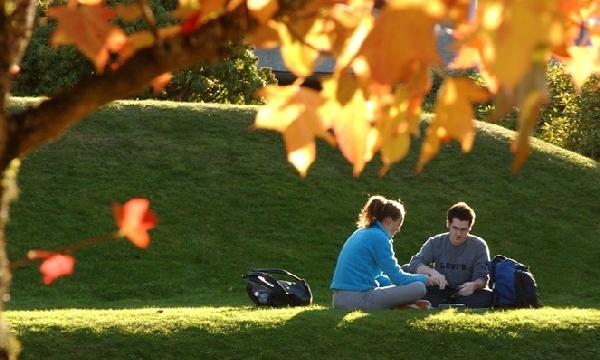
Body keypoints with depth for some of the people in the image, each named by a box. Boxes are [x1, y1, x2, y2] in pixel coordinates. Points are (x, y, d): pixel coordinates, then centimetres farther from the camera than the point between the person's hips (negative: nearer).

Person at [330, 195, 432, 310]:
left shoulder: (360, 233, 18)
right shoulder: (378, 237, -9)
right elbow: (397, 277, -7)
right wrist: (424, 278, 9)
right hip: (358, 300, -10)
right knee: (419, 288, -11)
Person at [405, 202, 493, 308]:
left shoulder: (478, 245, -2)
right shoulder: (435, 243, 1)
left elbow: (482, 277, -8)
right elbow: (415, 263, -12)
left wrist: (475, 285, -34)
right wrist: (431, 271, -35)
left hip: (464, 293, -1)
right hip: (439, 292, 1)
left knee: (488, 296, -33)